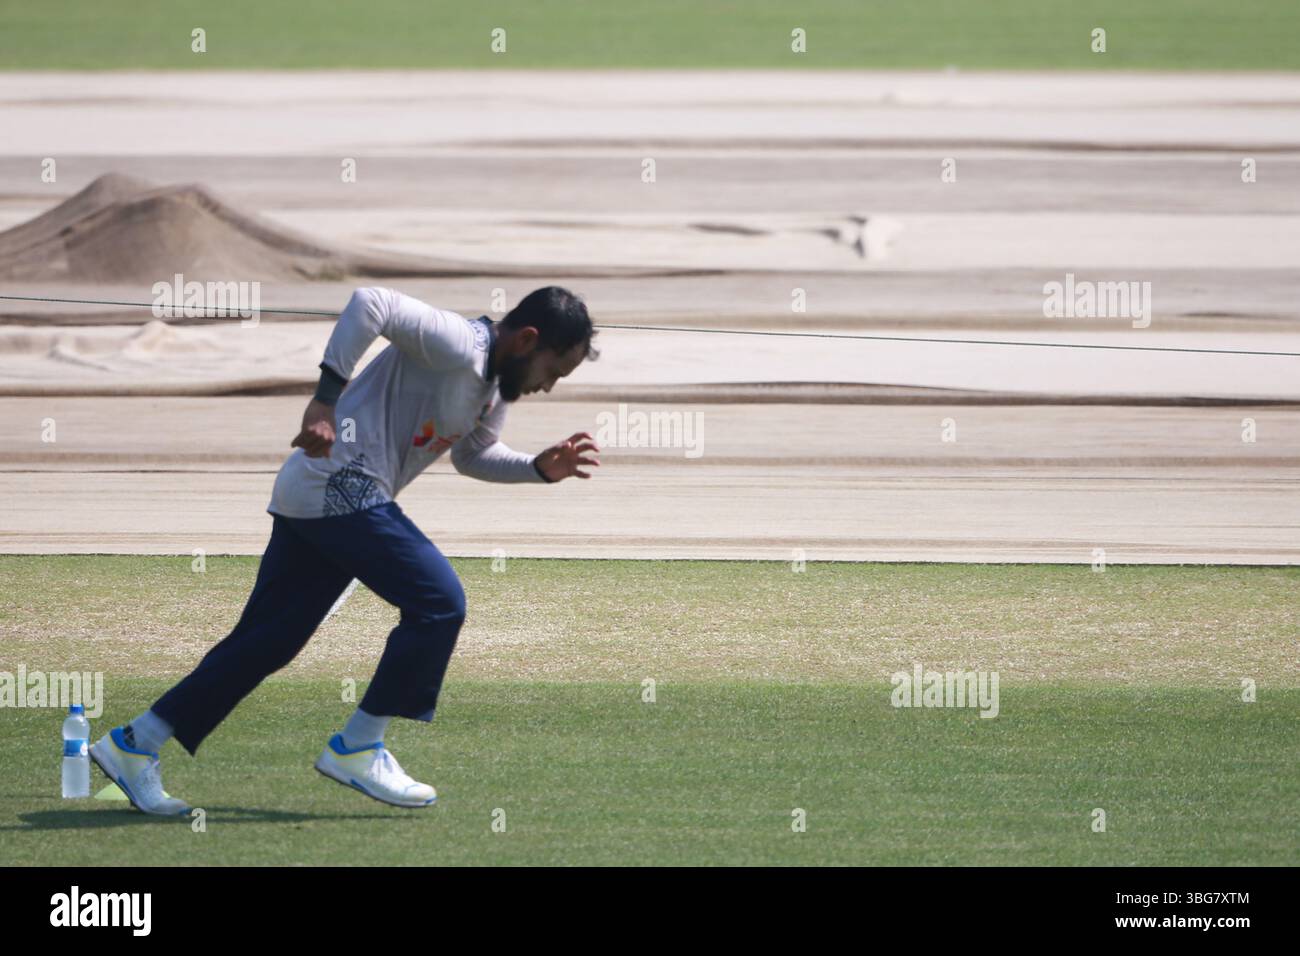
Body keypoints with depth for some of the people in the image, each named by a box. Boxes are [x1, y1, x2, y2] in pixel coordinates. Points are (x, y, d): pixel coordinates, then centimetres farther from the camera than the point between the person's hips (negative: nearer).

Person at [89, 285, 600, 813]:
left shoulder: (495, 385, 15)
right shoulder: (455, 344, -16)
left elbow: (473, 455, 30)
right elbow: (370, 302, -28)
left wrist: (543, 468, 13)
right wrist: (328, 399, -33)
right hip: (338, 490, -10)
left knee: (267, 640, 10)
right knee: (438, 602, -11)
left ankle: (134, 744, 15)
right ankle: (356, 749, -3)